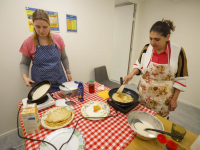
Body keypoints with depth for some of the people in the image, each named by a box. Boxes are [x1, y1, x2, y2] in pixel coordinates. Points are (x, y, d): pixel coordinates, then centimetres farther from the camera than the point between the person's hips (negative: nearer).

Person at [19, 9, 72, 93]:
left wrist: (68, 73, 8)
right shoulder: (28, 43, -5)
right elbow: (24, 63, 5)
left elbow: (64, 58, 8)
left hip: (60, 81, 2)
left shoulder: (58, 39, -2)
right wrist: (25, 77, -12)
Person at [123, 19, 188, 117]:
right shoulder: (147, 48, -8)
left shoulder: (178, 52, -14)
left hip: (162, 98, -2)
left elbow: (180, 79, -6)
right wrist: (132, 74, -13)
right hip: (143, 93, 2)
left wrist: (174, 99, -4)